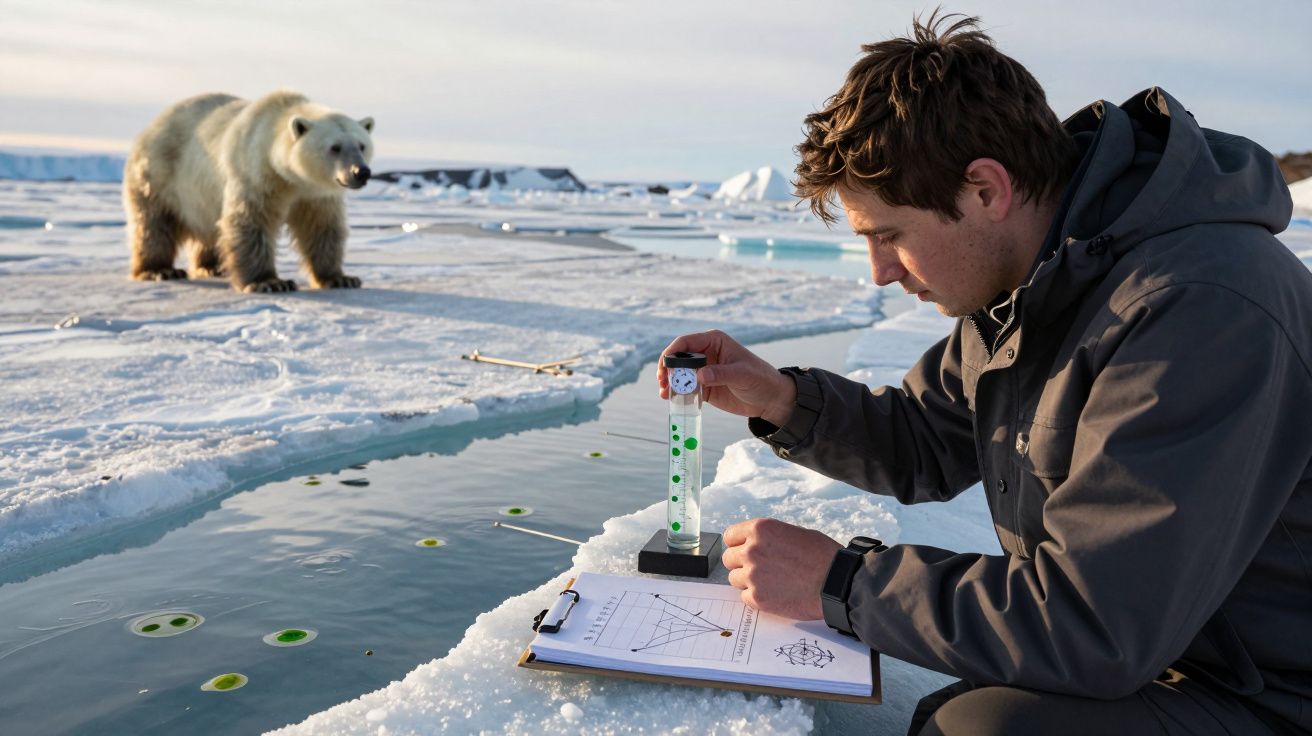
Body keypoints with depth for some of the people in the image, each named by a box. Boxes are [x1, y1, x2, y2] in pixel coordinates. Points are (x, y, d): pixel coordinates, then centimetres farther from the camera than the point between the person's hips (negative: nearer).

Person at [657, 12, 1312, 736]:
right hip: (1128, 646, 8)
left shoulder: (1200, 309, -30)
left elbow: (1091, 626, -32)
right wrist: (781, 400, -5)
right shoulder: (1017, 283, 0)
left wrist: (838, 581, -23)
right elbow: (923, 445, 11)